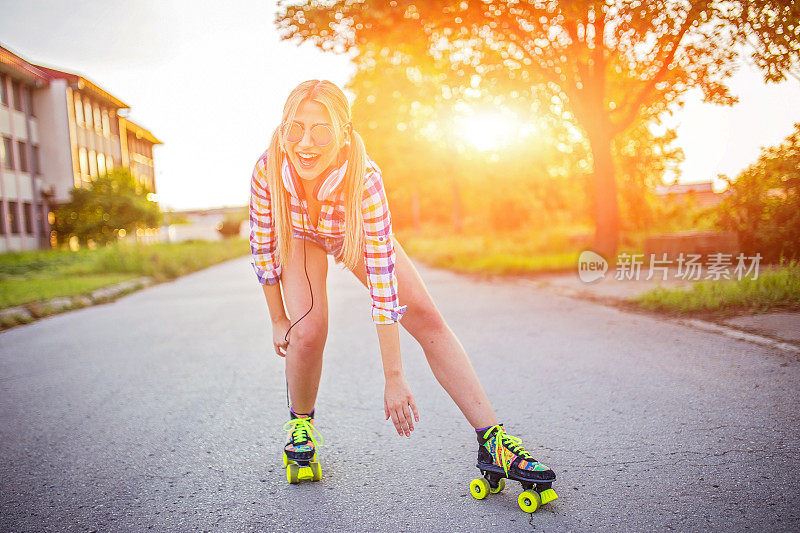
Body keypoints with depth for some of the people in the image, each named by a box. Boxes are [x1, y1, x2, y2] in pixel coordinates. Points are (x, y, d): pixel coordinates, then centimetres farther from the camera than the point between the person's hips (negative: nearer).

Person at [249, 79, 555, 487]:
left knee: (425, 316, -16)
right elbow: (263, 247, -16)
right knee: (308, 330, -23)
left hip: (355, 235, 0)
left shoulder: (364, 178, -40)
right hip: (300, 237, 1)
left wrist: (394, 378, -36)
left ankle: (493, 442, -13)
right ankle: (300, 423, 9)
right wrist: (278, 321, -8)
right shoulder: (268, 170, -34)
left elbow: (383, 279, -38)